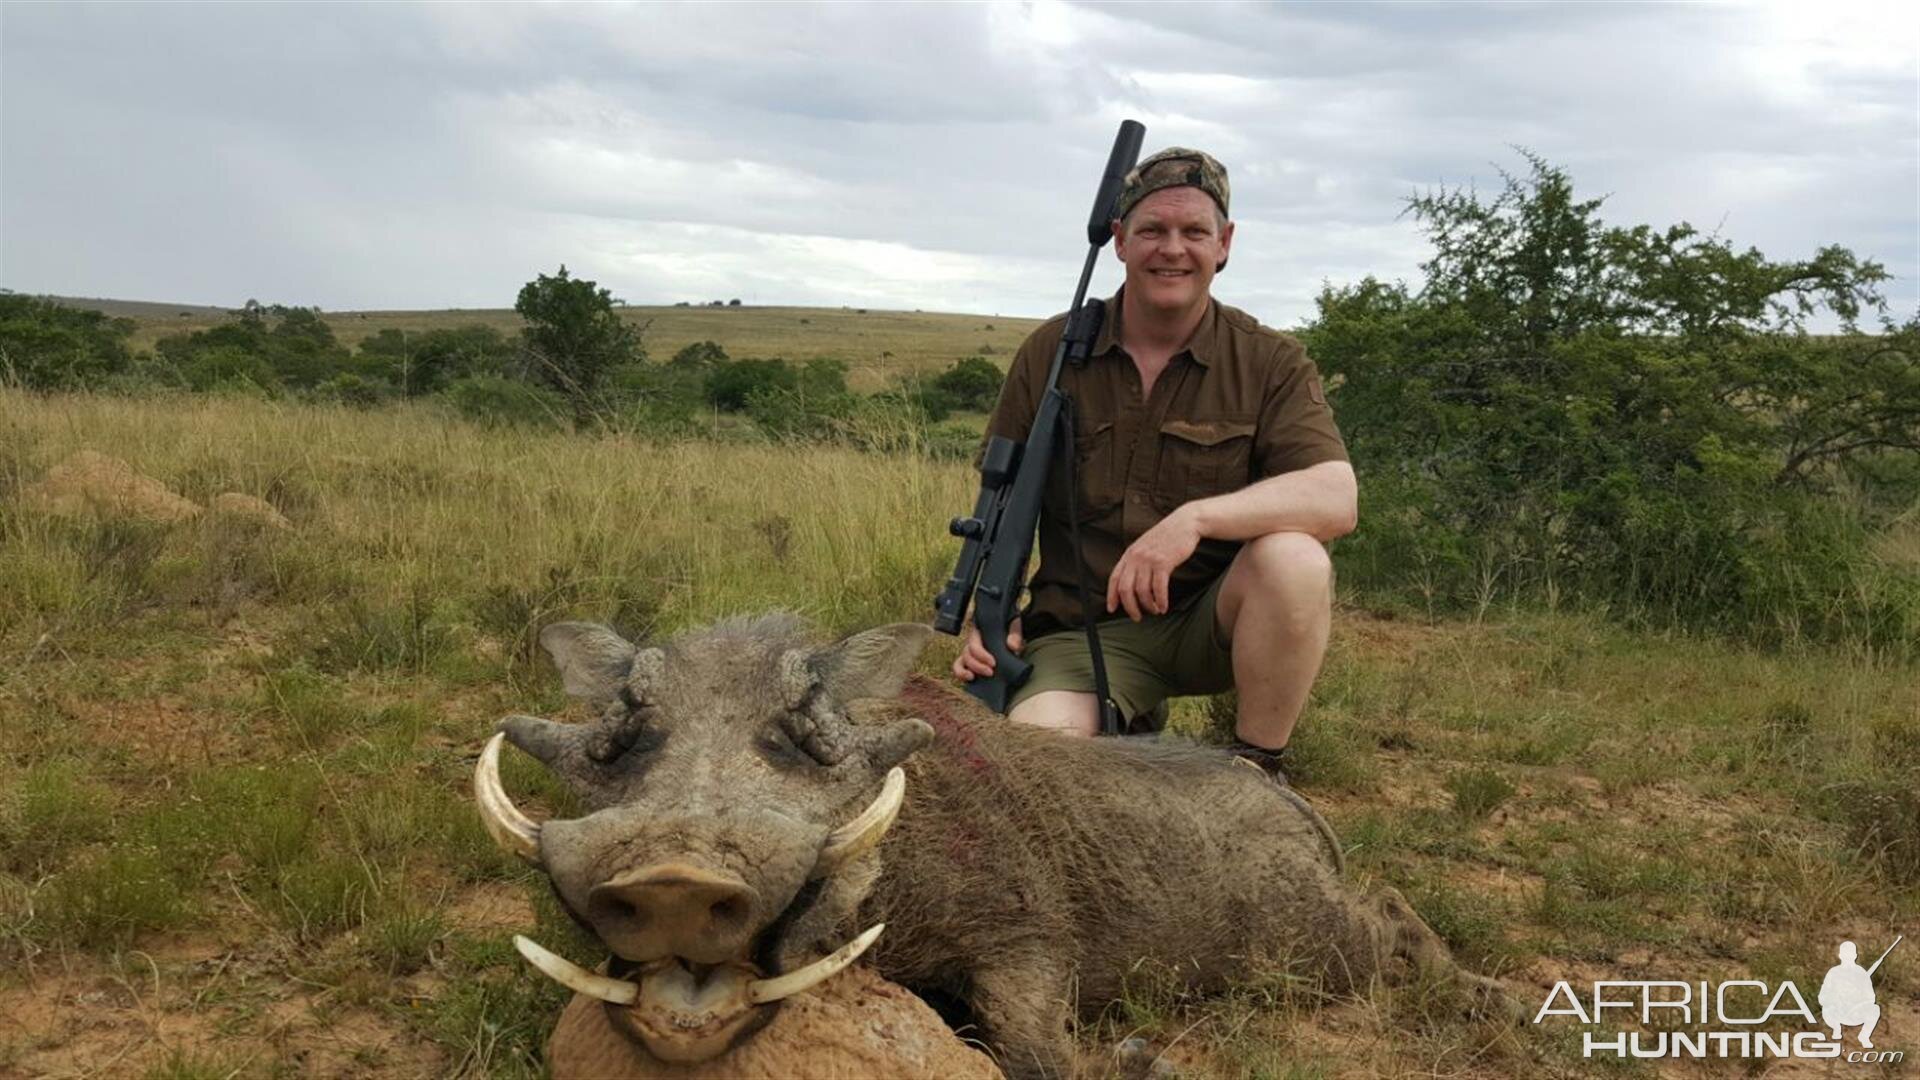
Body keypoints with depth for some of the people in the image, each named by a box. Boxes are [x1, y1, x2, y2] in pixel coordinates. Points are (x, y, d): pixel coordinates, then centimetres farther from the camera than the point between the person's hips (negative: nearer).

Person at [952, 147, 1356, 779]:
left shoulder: (1270, 364, -3)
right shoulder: (1051, 353, 3)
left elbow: (1337, 499, -19)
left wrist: (1196, 517, -32)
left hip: (1214, 624, -1)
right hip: (1085, 630, 1)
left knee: (1294, 558, -33)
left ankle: (1258, 770, -9)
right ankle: (1131, 735, 13)